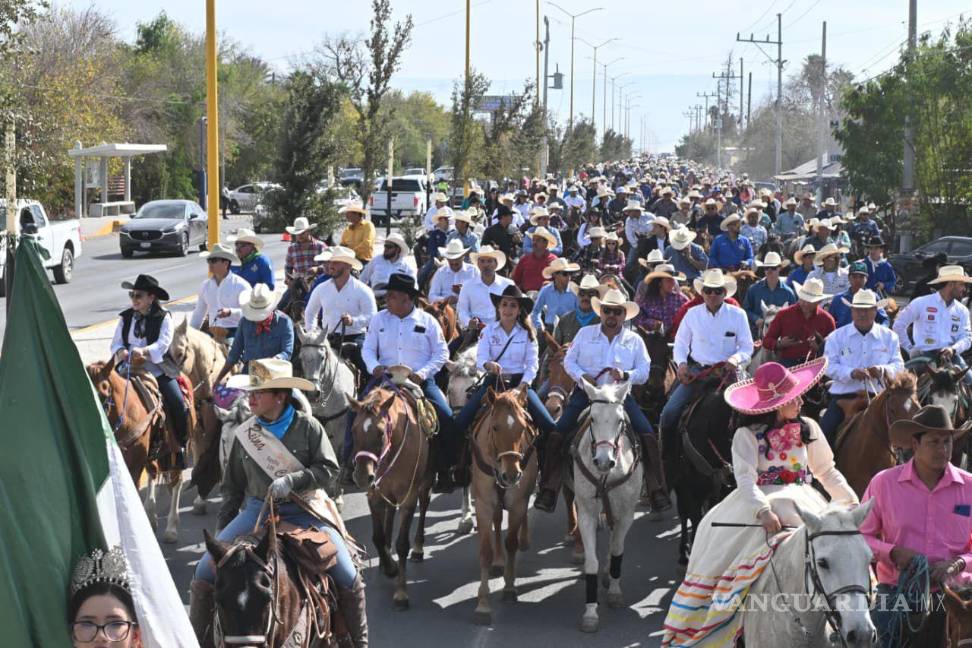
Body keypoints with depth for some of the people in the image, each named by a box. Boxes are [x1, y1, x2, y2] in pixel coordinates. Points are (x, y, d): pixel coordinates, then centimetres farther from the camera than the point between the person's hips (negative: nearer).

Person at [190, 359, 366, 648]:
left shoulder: (307, 426, -5)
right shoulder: (244, 434, 4)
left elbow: (328, 469, -9)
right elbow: (232, 486, 11)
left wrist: (292, 480, -23)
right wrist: (222, 531, 8)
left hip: (304, 511, -2)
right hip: (257, 509, 2)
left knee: (348, 577, -13)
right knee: (206, 570, -13)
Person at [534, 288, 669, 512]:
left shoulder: (634, 340, 9)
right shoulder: (585, 334, 10)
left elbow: (644, 373, 5)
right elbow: (569, 361, 10)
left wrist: (626, 375, -17)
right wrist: (582, 376, -10)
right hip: (586, 393, 0)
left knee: (647, 435, -18)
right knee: (558, 433, -17)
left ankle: (657, 490, -10)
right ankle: (549, 489, -11)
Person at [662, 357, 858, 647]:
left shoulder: (808, 428, 9)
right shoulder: (748, 435, -3)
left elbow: (826, 471, 16)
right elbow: (746, 479, -16)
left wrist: (850, 502, 3)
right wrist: (763, 511, -33)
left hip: (800, 500, 3)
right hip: (758, 502, -3)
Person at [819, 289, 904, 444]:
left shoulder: (889, 337, 12)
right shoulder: (837, 337, 7)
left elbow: (898, 365, 6)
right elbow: (829, 366, -3)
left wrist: (882, 370, -18)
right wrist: (851, 373, -22)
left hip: (877, 396, 1)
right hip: (844, 395, -1)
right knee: (826, 429, -14)